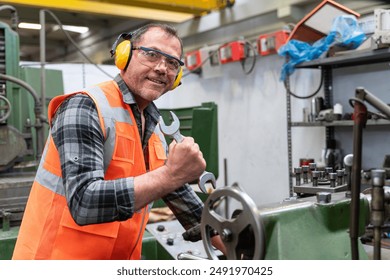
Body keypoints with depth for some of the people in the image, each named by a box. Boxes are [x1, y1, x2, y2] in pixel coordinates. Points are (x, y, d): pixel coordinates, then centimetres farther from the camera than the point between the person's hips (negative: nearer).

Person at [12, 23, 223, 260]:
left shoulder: (155, 127, 5)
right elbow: (84, 203, -30)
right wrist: (171, 174, -32)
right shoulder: (85, 108, -19)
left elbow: (177, 191, 14)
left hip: (120, 257, 8)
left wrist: (226, 244, 16)